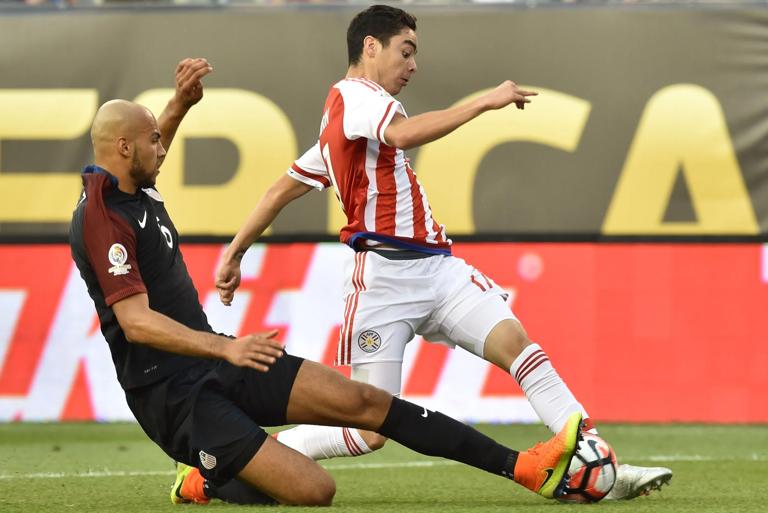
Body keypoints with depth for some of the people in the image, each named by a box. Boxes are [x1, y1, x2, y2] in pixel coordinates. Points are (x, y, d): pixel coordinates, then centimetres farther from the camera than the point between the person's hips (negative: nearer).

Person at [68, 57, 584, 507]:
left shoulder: (134, 190, 10)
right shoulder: (102, 219, -20)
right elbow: (136, 322, -29)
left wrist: (181, 103, 22)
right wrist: (224, 347, -37)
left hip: (216, 362, 10)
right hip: (175, 396, -10)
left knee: (362, 400, -1)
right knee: (314, 491, -21)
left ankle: (522, 467, 0)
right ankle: (207, 483, 6)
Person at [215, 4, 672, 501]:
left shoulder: (339, 128, 24)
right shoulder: (352, 93, -5)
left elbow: (282, 189, 27)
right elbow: (404, 133, -27)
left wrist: (235, 253, 30)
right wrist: (485, 102, -22)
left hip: (436, 267, 9)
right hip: (385, 275, -9)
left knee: (516, 342, -13)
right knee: (371, 431, -9)